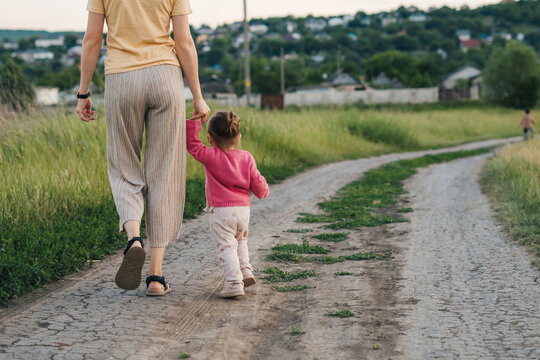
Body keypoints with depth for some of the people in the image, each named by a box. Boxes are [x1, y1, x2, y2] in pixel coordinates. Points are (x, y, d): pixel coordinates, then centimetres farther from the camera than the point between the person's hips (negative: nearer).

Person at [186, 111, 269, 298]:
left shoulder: (211, 156, -11)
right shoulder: (246, 158, 2)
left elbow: (191, 143, -8)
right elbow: (257, 183, 5)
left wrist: (195, 121, -6)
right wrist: (263, 191, 26)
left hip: (221, 212, -5)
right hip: (243, 210, 5)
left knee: (226, 246, -3)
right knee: (240, 241, 29)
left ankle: (234, 282, -14)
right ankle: (245, 270, 20)